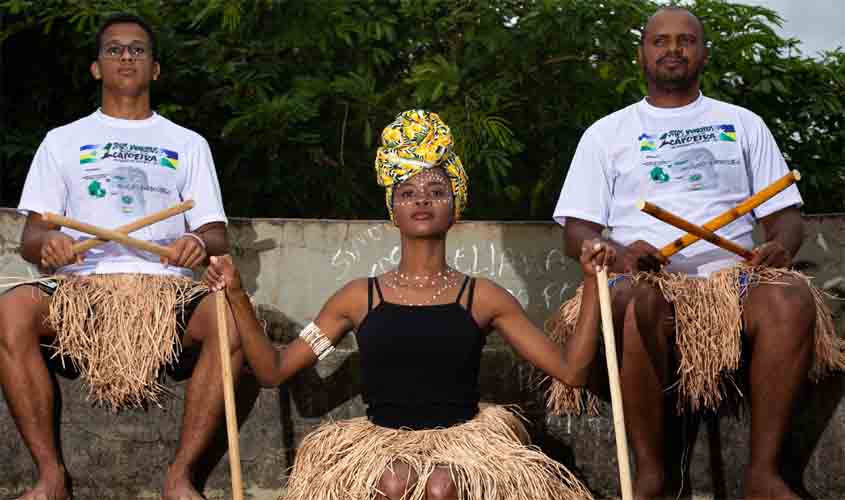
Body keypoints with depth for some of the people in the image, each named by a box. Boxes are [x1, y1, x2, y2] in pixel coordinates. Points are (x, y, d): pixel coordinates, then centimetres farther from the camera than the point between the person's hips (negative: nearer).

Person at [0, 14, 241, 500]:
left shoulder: (188, 144, 20)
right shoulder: (63, 141, 20)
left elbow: (217, 236, 12)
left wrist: (201, 244, -14)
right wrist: (47, 244, -15)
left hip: (168, 287, 0)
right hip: (81, 287, 0)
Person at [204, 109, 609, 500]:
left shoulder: (482, 298, 9)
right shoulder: (360, 297, 11)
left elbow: (571, 370, 5)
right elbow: (273, 370, 11)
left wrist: (592, 281, -3)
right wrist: (237, 296, 0)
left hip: (461, 437, 0)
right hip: (381, 440, 1)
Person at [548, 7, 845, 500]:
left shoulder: (744, 123, 21)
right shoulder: (606, 133, 17)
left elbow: (785, 213, 16)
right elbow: (579, 230, 9)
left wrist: (781, 245, -9)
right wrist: (619, 255, -13)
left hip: (733, 275, 1)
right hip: (648, 279, -1)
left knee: (792, 299, -33)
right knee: (635, 302, -38)